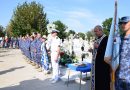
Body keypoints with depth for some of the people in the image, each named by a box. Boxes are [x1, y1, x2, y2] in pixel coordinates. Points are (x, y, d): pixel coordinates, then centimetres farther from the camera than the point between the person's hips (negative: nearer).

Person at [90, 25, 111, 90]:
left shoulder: (106, 38, -12)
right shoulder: (97, 39, 14)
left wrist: (98, 47, -19)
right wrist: (92, 50, 3)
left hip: (103, 62, -8)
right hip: (96, 62, 8)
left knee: (102, 78, -2)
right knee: (96, 77, 13)